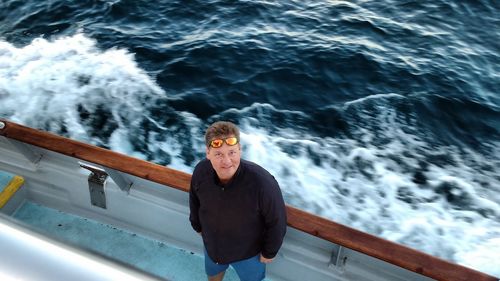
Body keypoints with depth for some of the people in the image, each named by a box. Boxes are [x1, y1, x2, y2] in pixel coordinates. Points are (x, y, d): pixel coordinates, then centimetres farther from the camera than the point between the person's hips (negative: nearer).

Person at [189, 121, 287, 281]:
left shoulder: (262, 182, -41)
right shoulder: (200, 171, -28)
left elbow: (277, 221, -24)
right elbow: (195, 200, -4)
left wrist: (269, 252, -10)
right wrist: (197, 225, 11)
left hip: (248, 251, -3)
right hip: (211, 244, 3)